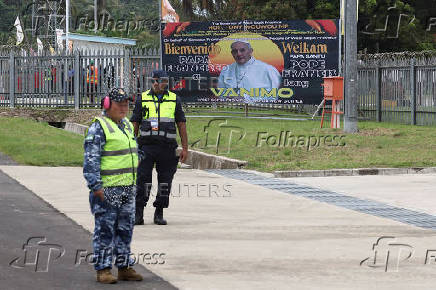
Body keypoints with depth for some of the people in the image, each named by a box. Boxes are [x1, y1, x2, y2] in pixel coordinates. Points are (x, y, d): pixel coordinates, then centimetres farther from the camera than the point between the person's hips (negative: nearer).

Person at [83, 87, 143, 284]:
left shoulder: (127, 125, 16)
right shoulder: (98, 127, -10)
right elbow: (90, 159, -15)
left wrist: (134, 185, 23)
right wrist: (96, 186, -20)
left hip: (127, 189, 8)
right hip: (107, 190, -8)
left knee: (125, 230, 12)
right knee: (105, 230, -3)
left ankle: (124, 267, 19)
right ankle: (103, 269, 2)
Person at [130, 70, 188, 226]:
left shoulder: (174, 100, 8)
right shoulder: (142, 99, 6)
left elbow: (181, 125, 10)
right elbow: (135, 124, 8)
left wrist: (185, 148, 5)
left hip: (167, 147, 1)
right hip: (146, 146, -1)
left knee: (165, 182, 4)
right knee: (143, 179, -7)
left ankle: (159, 213, 14)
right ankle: (138, 214, -3)